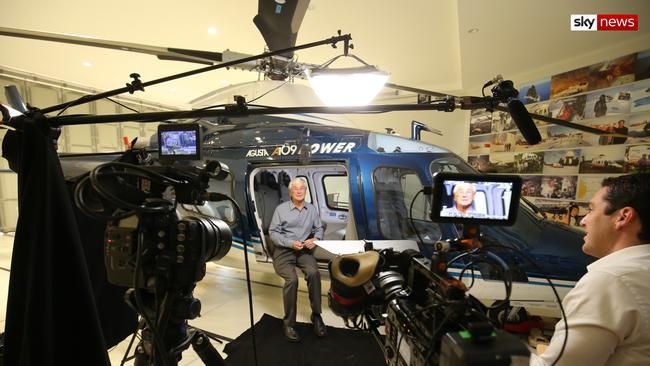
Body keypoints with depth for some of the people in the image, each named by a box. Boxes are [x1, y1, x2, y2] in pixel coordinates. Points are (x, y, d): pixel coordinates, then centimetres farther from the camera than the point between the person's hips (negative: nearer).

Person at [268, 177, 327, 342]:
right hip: (284, 250, -2)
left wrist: (315, 239, -6)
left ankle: (316, 316, -11)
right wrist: (291, 243, -14)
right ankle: (288, 323, -12)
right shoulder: (281, 209, 1)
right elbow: (273, 232, -2)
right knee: (292, 279, -28)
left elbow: (319, 228, 17)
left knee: (314, 273, -28)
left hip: (304, 250, 3)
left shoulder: (311, 209, 12)